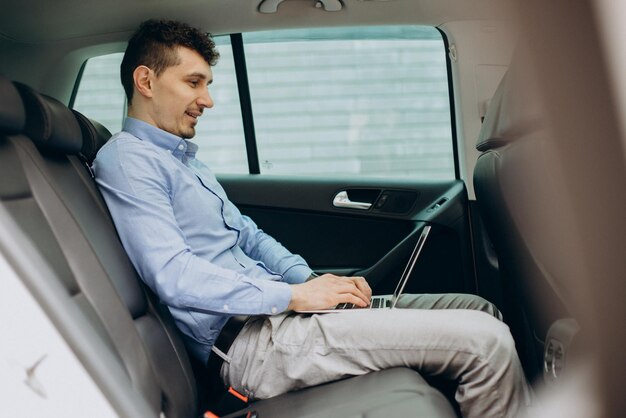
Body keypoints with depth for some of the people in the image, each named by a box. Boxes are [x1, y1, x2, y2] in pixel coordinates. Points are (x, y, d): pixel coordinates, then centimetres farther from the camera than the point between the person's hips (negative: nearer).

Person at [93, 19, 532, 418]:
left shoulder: (185, 157, 23)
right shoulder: (127, 160, -8)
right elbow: (174, 276, -21)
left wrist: (309, 280, 5)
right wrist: (293, 295, -18)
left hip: (272, 307, 10)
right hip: (250, 339, -10)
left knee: (476, 310, 7)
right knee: (486, 340, -16)